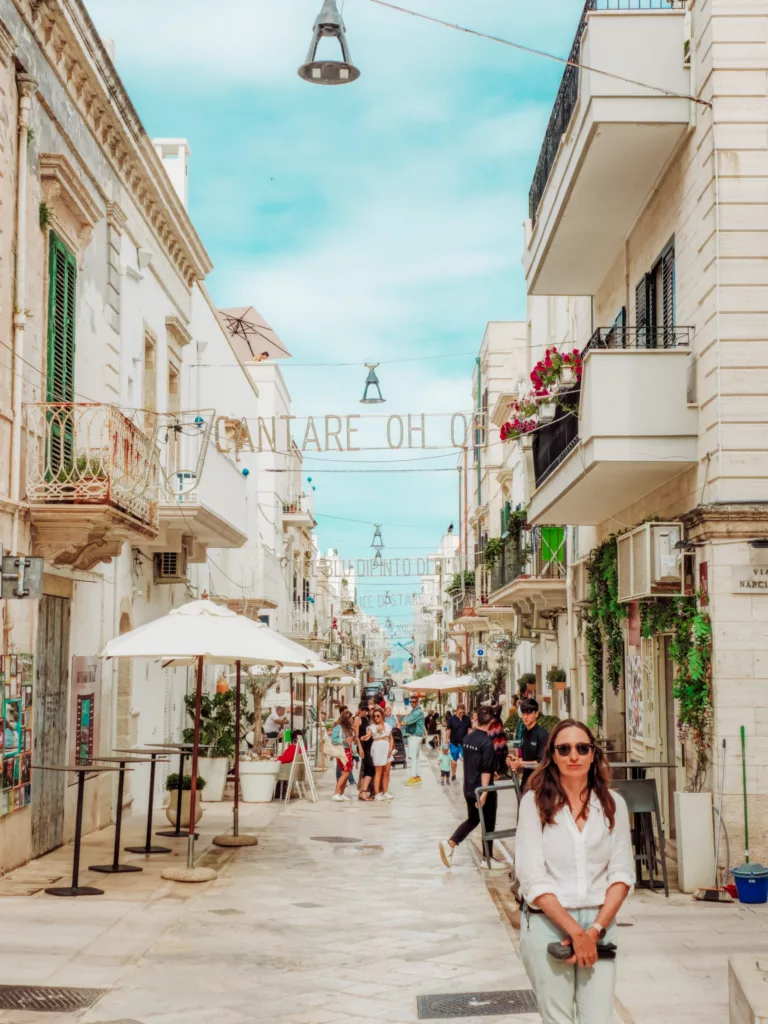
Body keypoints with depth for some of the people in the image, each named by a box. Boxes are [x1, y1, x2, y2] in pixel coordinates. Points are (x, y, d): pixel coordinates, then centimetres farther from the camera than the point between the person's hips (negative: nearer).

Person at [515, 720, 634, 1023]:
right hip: (547, 921, -2)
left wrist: (595, 929, -8)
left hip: (599, 922, 2)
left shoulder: (612, 803, 5)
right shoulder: (535, 802, -4)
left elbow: (622, 873, 3)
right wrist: (574, 930, -13)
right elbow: (532, 878, -8)